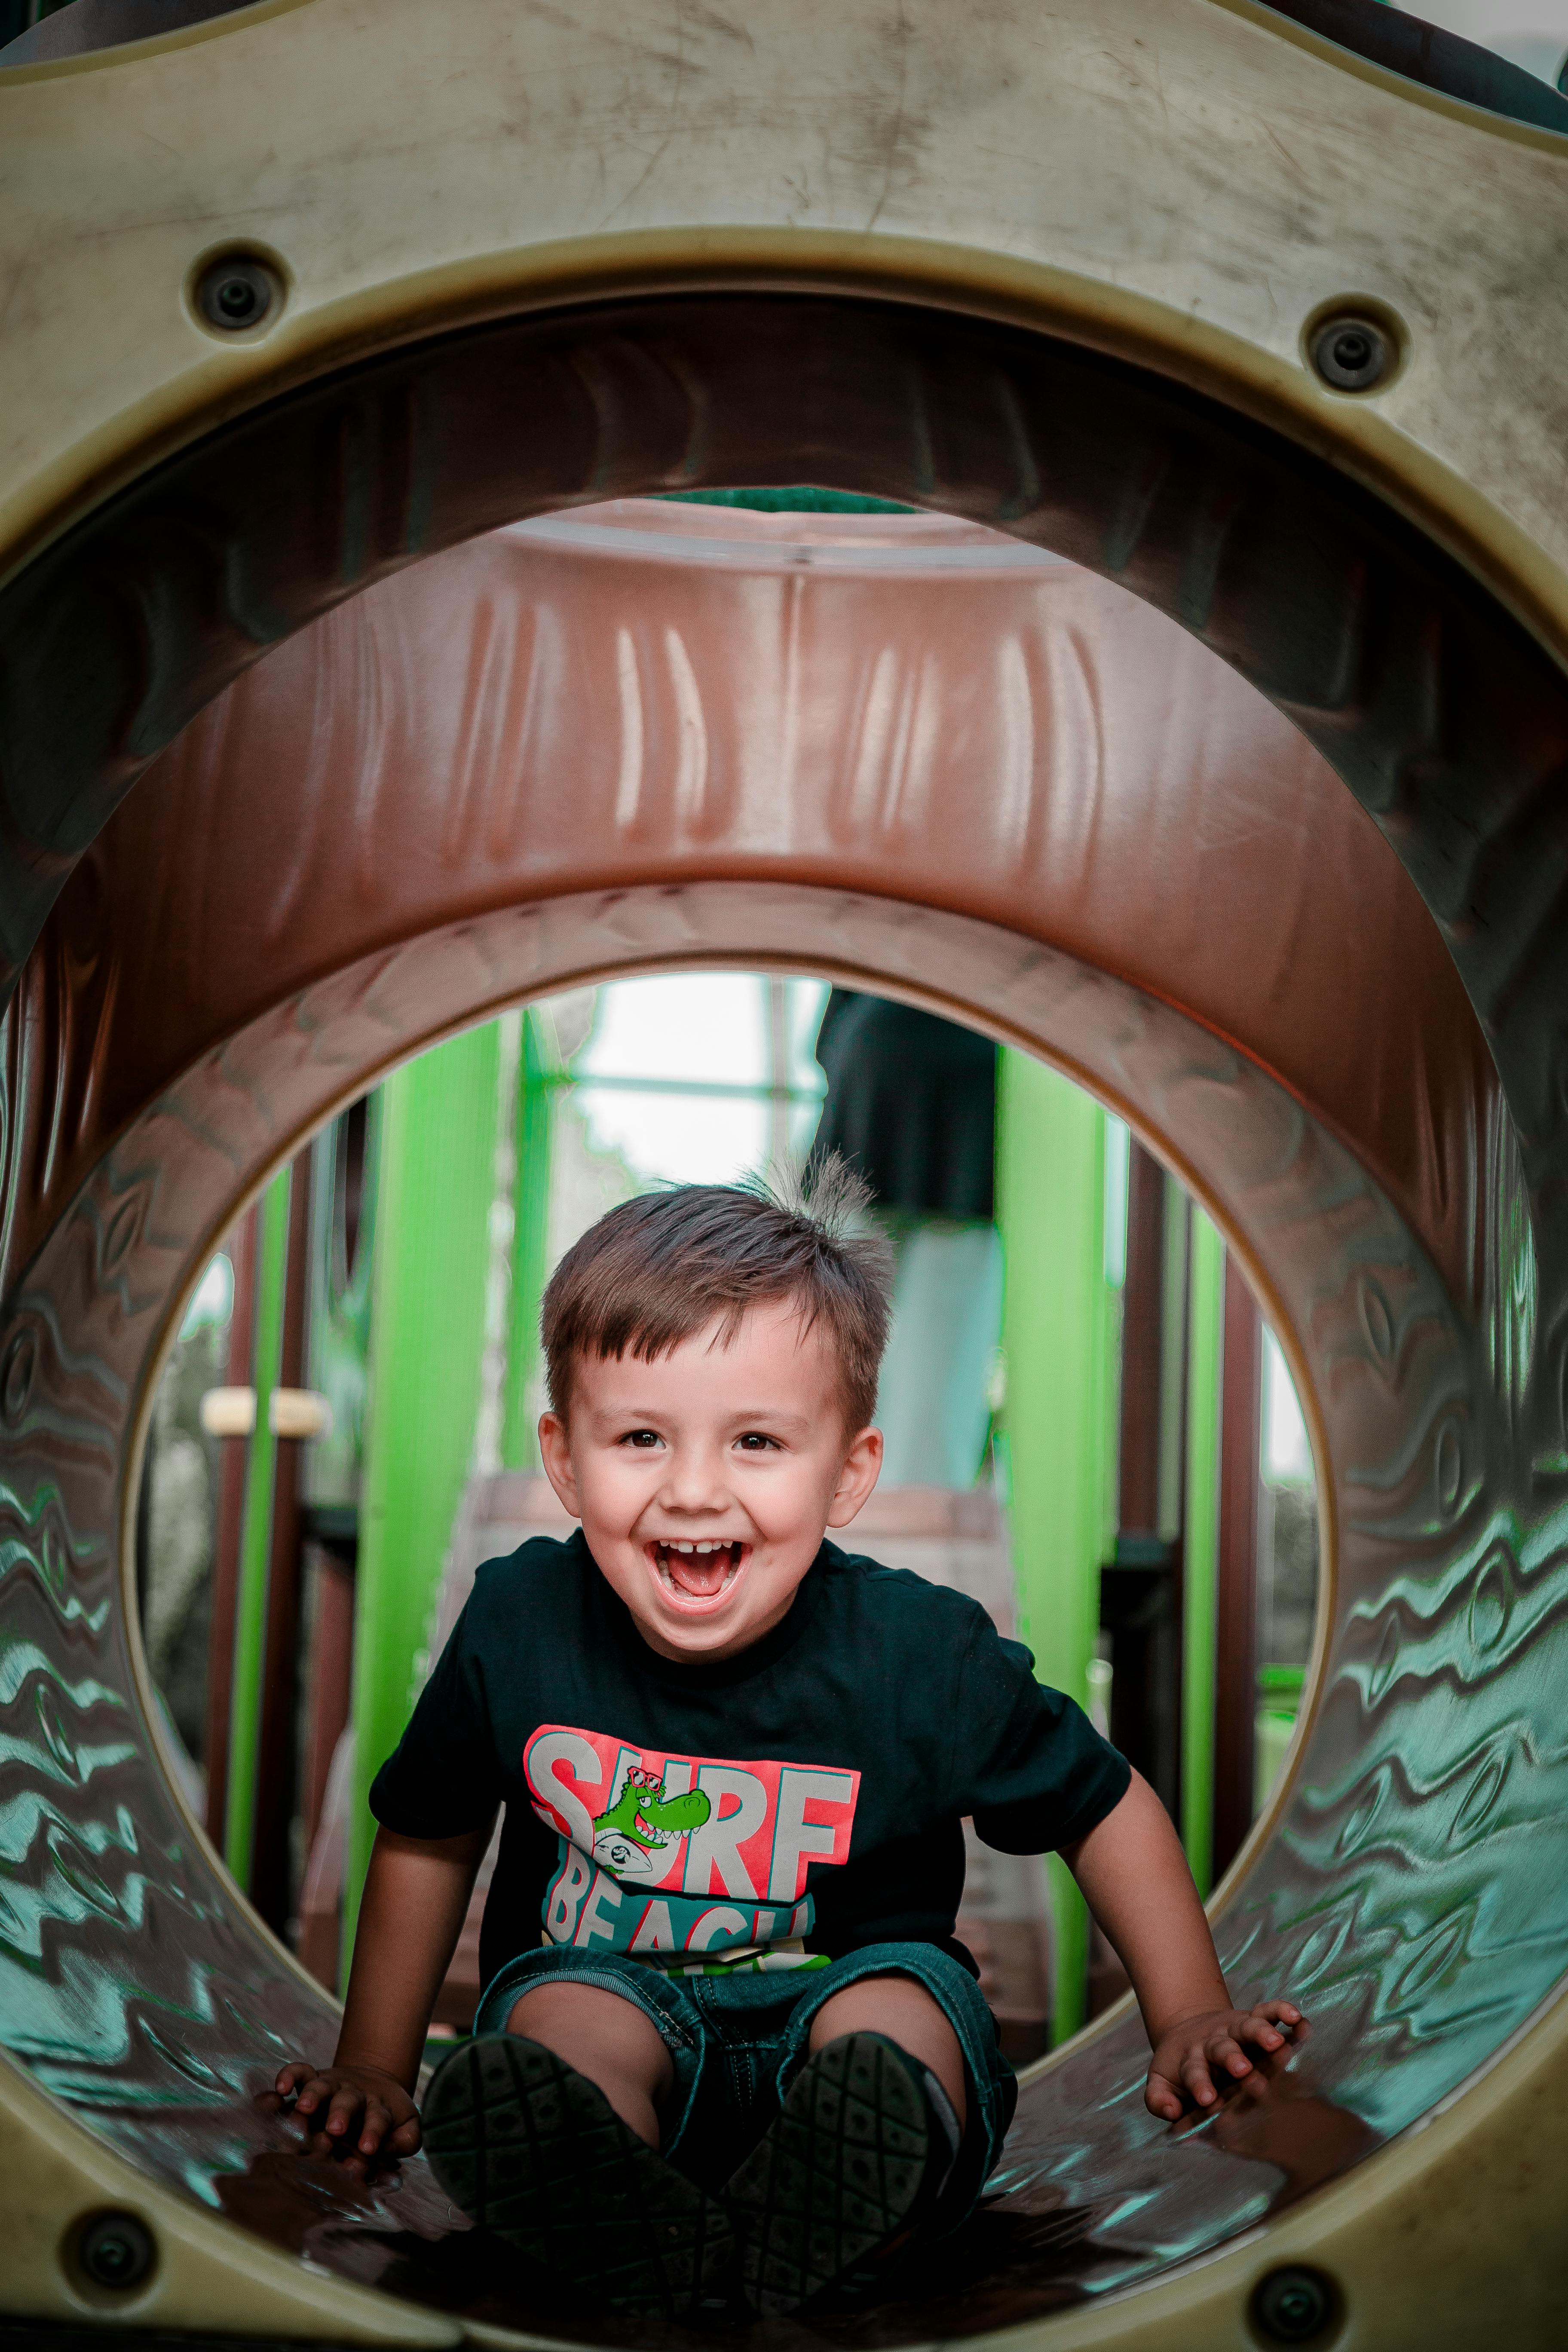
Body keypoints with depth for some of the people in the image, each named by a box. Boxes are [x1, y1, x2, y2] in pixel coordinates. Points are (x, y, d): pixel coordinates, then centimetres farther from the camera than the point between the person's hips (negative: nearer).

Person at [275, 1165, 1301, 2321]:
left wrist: (1192, 2021, 1)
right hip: (610, 1985, 1)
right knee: (562, 2020, -32)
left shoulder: (921, 1655, -15)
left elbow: (1107, 1809, 1)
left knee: (896, 2014, -33)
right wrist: (375, 2070, 8)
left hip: (847, 1986, -1)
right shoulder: (519, 1625, -11)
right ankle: (650, 2238, -58)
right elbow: (427, 1842, 7)